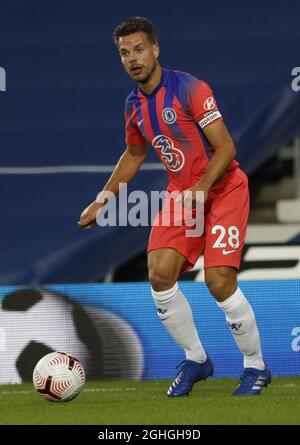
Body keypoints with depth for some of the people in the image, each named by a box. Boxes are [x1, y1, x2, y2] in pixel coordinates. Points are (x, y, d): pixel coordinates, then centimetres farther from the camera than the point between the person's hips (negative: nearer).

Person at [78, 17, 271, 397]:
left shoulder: (188, 88, -18)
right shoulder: (134, 105, 4)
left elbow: (225, 148, -19)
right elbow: (134, 155, 22)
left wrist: (202, 188, -32)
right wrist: (102, 200, 18)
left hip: (223, 189, -6)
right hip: (181, 192, 6)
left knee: (219, 280, -17)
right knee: (159, 274, -10)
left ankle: (256, 366, 2)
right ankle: (195, 360, 8)